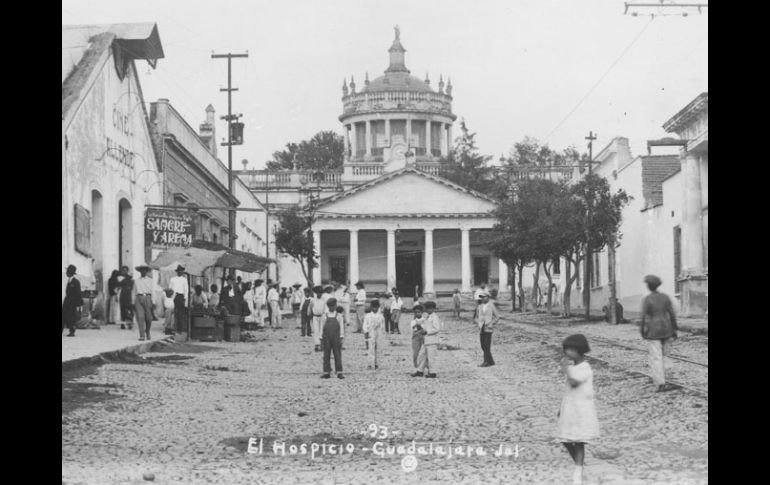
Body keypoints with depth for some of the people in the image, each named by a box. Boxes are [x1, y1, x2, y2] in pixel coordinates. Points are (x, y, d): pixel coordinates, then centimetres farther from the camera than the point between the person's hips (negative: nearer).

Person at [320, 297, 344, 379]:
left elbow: (341, 328, 1)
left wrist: (341, 338, -9)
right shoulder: (325, 316, 7)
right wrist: (321, 339, 3)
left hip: (336, 339, -1)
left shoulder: (338, 316, 4)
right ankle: (326, 373, 6)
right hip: (327, 338, 1)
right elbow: (322, 327, 8)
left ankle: (339, 373, 1)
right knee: (326, 356, 2)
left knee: (337, 356, -2)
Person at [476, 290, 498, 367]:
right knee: (483, 346, 5)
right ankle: (491, 361, 16)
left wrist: (491, 324, -9)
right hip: (481, 329, 5)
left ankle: (486, 361, -6)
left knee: (487, 345, -9)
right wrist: (479, 323, 5)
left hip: (488, 328, -5)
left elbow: (497, 317, 0)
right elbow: (477, 317, 22)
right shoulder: (480, 306, 11)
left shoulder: (492, 306, -3)